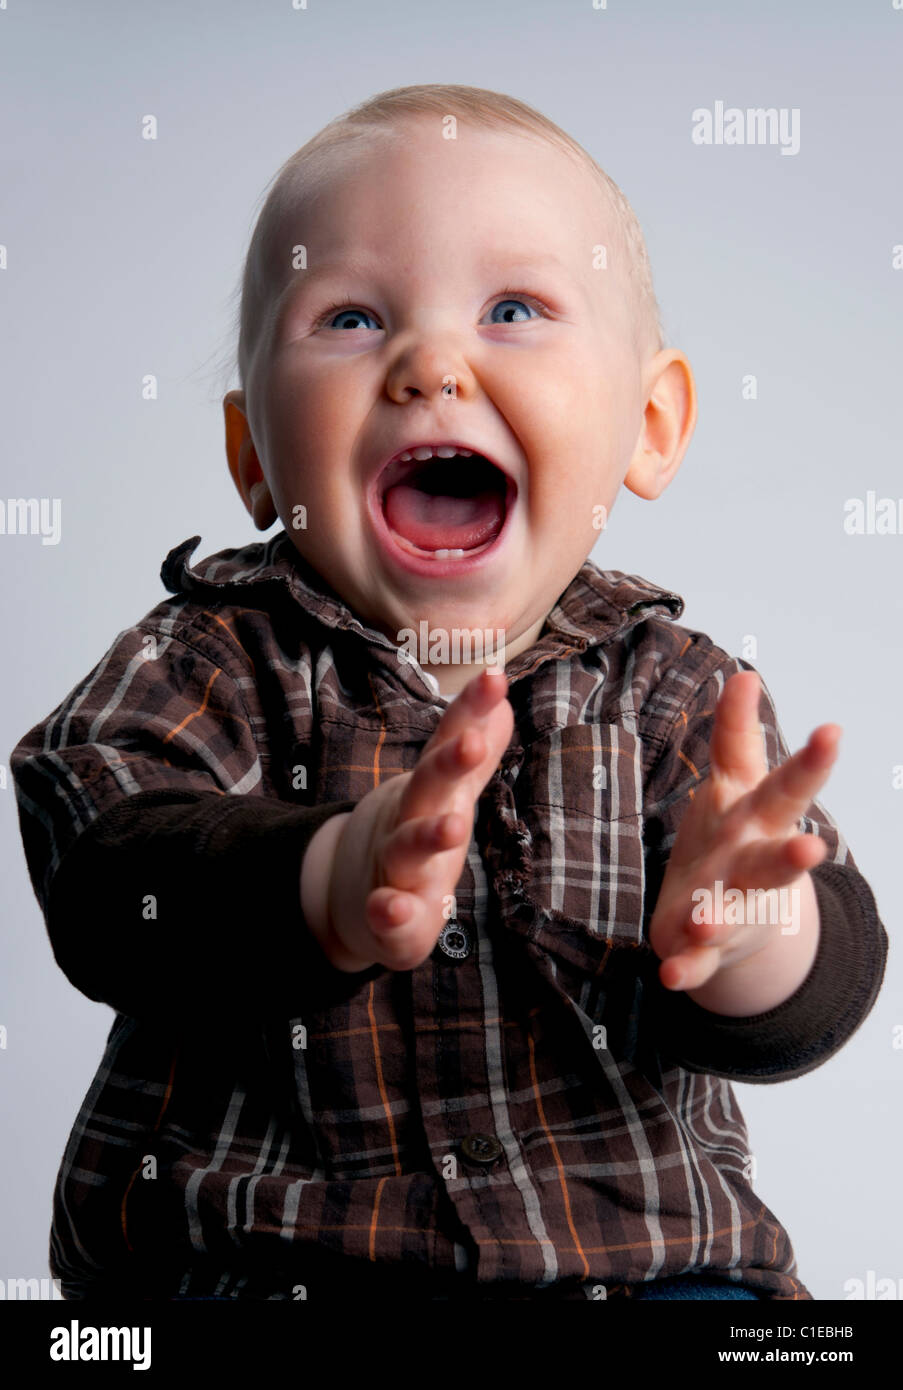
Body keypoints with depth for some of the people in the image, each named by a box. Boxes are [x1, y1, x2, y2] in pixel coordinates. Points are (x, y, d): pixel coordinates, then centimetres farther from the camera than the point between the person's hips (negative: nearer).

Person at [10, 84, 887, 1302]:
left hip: (627, 1245, 1)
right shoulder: (214, 656, -6)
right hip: (248, 1251, -1)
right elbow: (102, 869, -23)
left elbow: (821, 993, -9)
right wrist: (329, 889, -43)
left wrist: (744, 927, -34)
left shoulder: (670, 689, -2)